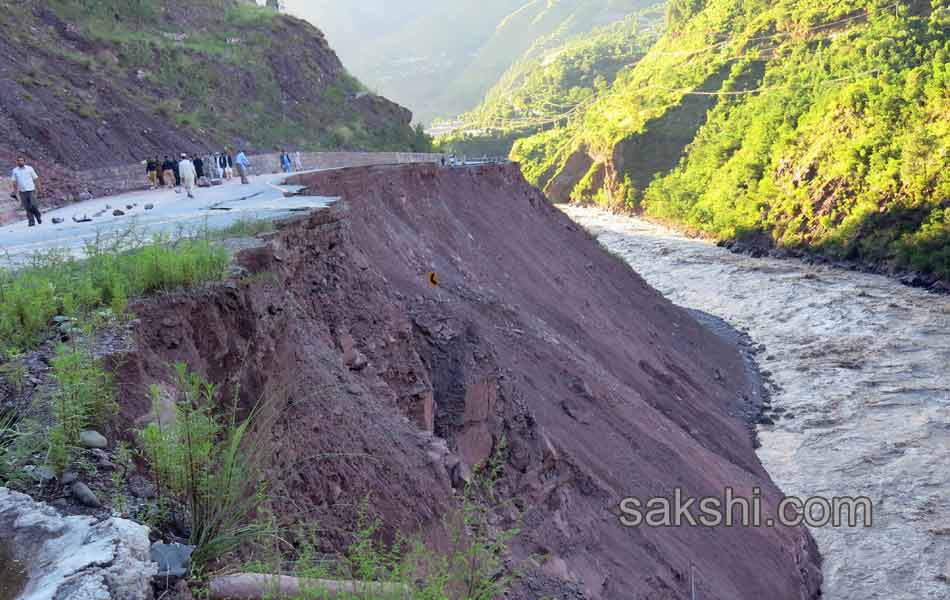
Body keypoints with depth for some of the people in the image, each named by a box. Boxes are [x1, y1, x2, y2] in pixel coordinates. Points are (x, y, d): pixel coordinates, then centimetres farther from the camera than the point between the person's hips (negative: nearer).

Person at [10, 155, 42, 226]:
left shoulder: (29, 168, 2)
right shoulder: (15, 171, 5)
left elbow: (35, 179, 4)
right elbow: (14, 181, 8)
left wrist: (36, 189, -1)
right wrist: (15, 191, 1)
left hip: (31, 190, -2)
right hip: (22, 191, 2)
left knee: (33, 206, -10)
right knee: (27, 207, 0)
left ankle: (38, 217, 15)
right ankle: (31, 221, 6)